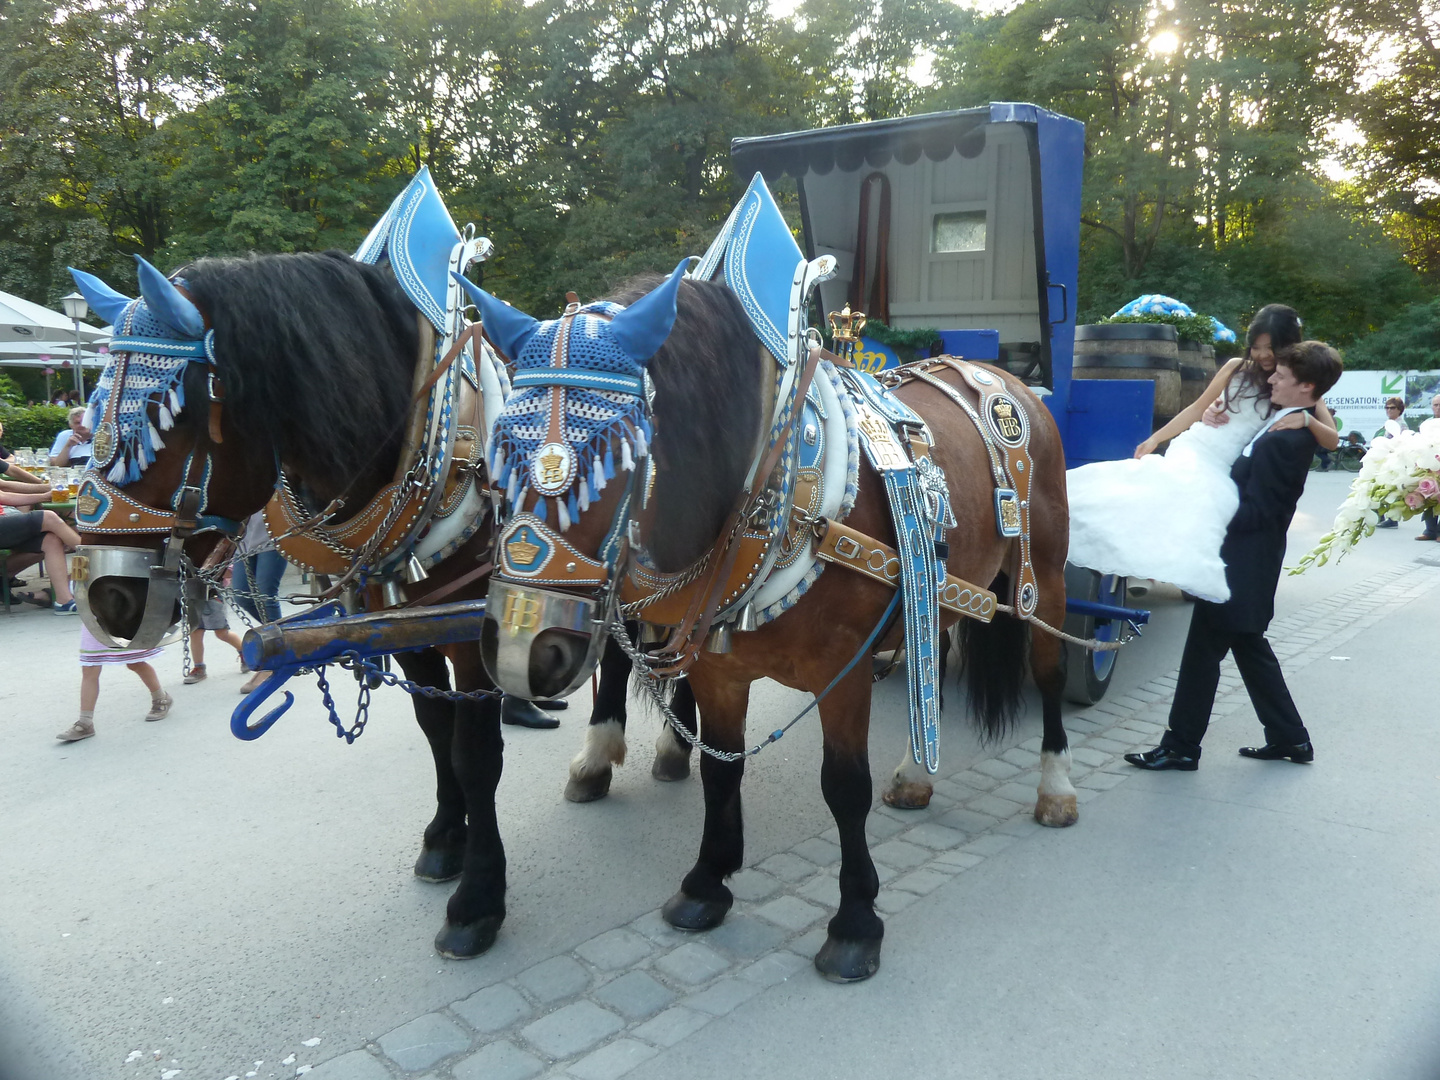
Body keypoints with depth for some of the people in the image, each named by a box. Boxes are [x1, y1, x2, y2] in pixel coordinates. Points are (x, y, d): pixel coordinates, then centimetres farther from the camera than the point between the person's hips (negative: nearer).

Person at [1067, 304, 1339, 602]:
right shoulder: (1237, 368, 7)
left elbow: (1332, 440, -3)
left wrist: (1306, 418, -24)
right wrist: (1155, 438, 12)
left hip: (1222, 469, -2)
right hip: (1189, 449, 2)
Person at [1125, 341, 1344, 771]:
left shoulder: (1282, 441, -22)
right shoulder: (1294, 428, 8)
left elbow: (1254, 512, -22)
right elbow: (1249, 487, 11)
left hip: (1240, 566, -10)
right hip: (1249, 561, 10)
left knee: (1202, 652, -1)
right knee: (1250, 648, 20)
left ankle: (1180, 747, 10)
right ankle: (1289, 737, 29)